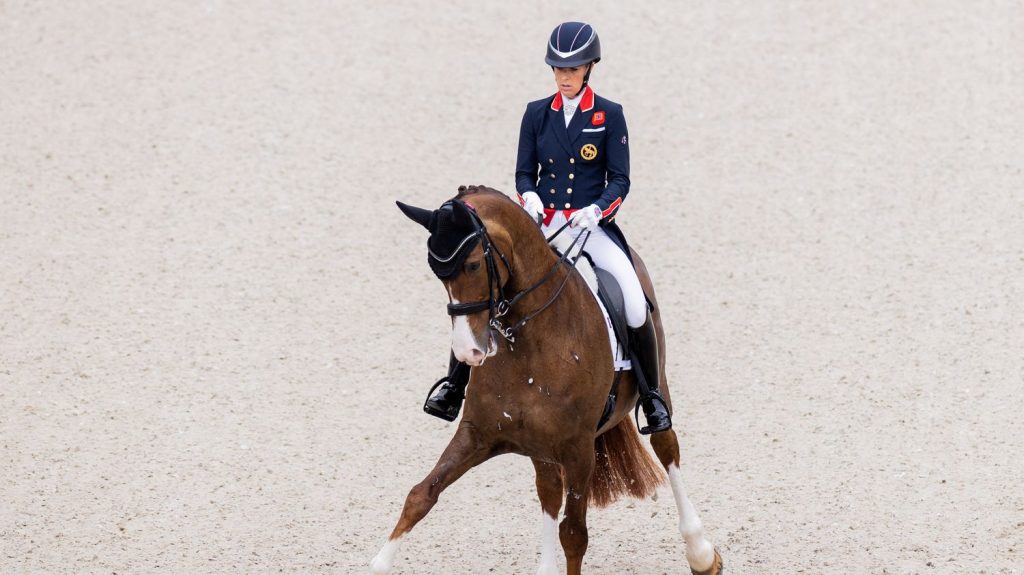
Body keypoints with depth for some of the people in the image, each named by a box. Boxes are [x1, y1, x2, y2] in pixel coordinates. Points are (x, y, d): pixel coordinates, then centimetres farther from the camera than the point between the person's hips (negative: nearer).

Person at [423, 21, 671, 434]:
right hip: (541, 225, 3)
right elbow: (524, 172, 8)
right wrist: (529, 197, -15)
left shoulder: (610, 116, 0)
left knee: (635, 305, -24)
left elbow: (620, 180, -2)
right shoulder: (537, 114, 7)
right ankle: (454, 387, -5)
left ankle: (652, 396, -6)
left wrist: (596, 209, -22)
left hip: (592, 226, -3)